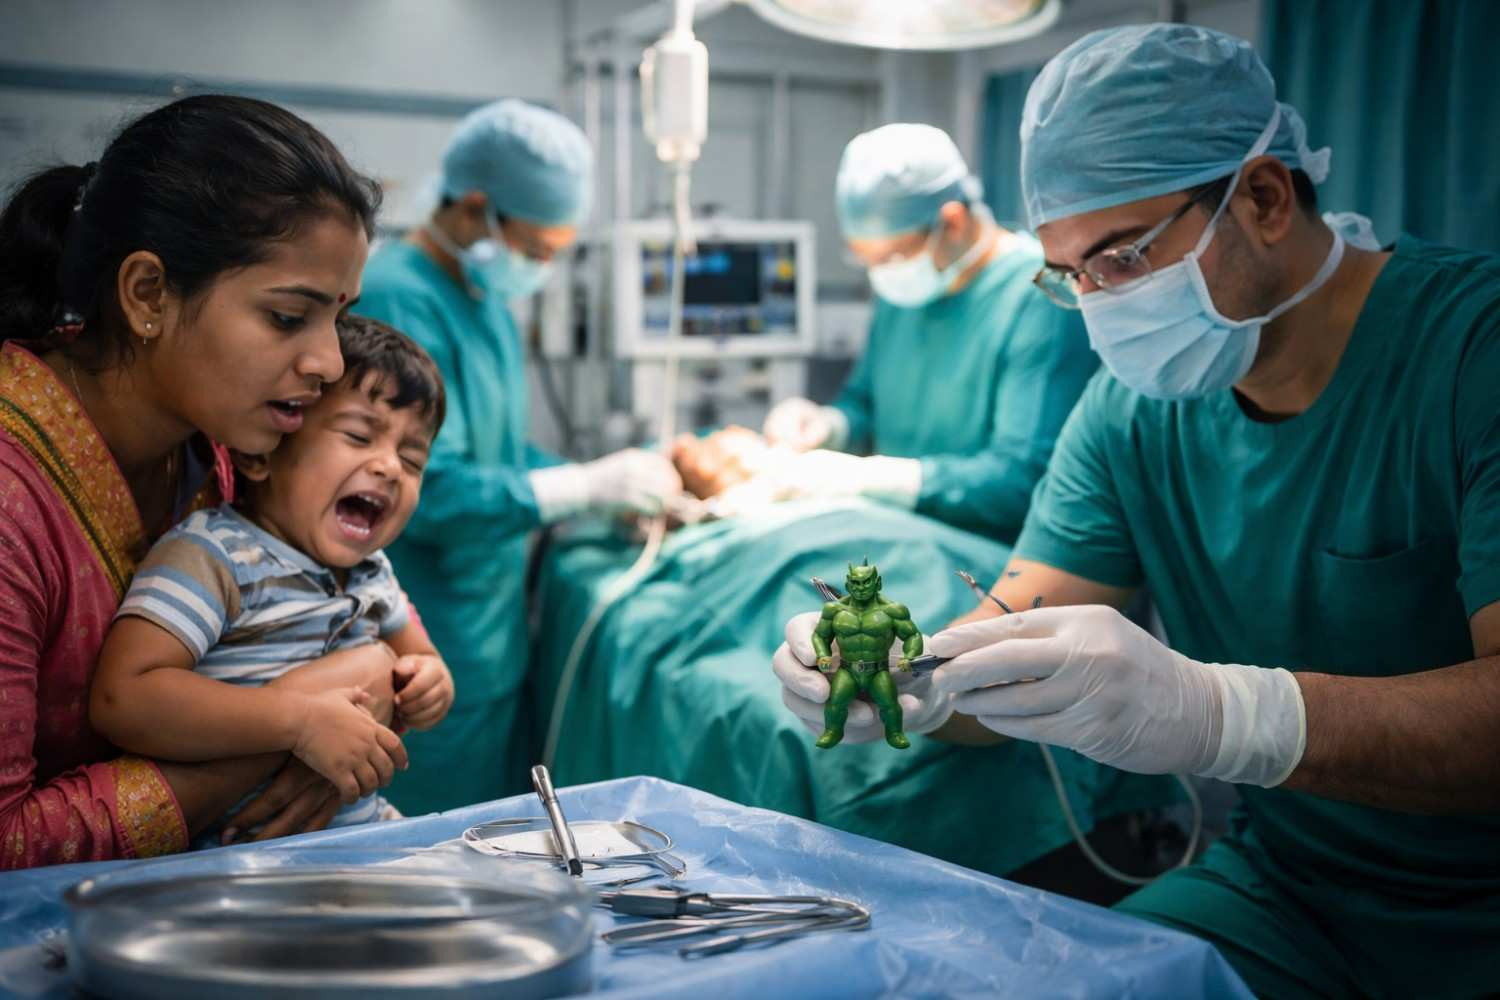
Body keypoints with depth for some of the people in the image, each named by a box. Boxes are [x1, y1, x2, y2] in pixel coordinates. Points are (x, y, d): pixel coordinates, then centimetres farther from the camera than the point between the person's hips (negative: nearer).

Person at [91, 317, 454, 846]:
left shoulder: (369, 570, 10)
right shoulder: (209, 557, -15)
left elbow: (412, 651, 27)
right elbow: (121, 697, -26)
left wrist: (428, 681, 1)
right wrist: (300, 722, -29)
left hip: (364, 829, 8)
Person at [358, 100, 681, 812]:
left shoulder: (486, 298, 10)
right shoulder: (399, 302, -20)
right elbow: (432, 493, -26)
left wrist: (612, 491, 4)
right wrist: (590, 487, -19)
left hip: (492, 635, 9)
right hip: (430, 649, -9)